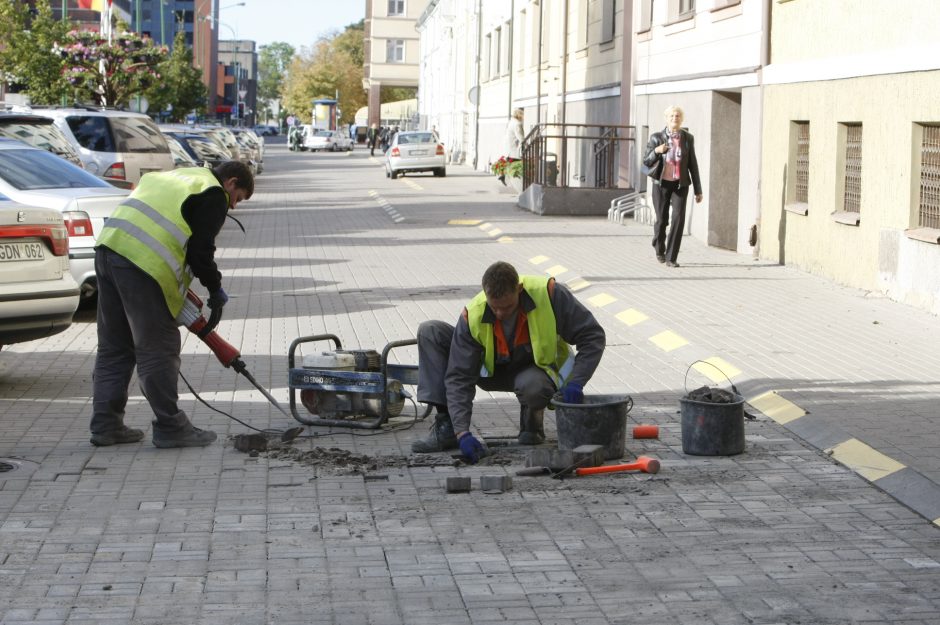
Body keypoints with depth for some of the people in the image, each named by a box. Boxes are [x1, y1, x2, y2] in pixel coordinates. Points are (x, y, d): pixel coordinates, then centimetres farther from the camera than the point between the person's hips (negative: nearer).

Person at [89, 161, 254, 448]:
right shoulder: (214, 195, 3)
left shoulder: (179, 178, 30)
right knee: (158, 350, -1)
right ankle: (170, 427, 5)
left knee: (113, 348, 15)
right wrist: (216, 290, 8)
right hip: (142, 263, -9)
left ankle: (106, 425, 18)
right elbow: (200, 250, -7)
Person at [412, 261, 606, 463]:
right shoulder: (472, 316, -25)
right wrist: (462, 432, -35)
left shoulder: (548, 294, -29)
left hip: (538, 368, -2)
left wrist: (575, 383, -33)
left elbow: (593, 336, -20)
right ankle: (445, 427, -20)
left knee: (532, 386, -43)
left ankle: (532, 423, -3)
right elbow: (459, 377, -24)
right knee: (429, 332, -18)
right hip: (492, 370, 2)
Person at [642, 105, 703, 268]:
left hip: (680, 184, 0)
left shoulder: (688, 138, -2)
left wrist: (698, 190, 2)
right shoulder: (657, 137, -5)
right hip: (661, 183, 0)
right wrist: (656, 151, -24)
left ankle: (671, 258, -11)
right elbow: (647, 162, -3)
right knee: (662, 220, 5)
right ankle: (659, 248, 37)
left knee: (678, 218, -17)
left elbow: (693, 165, 2)